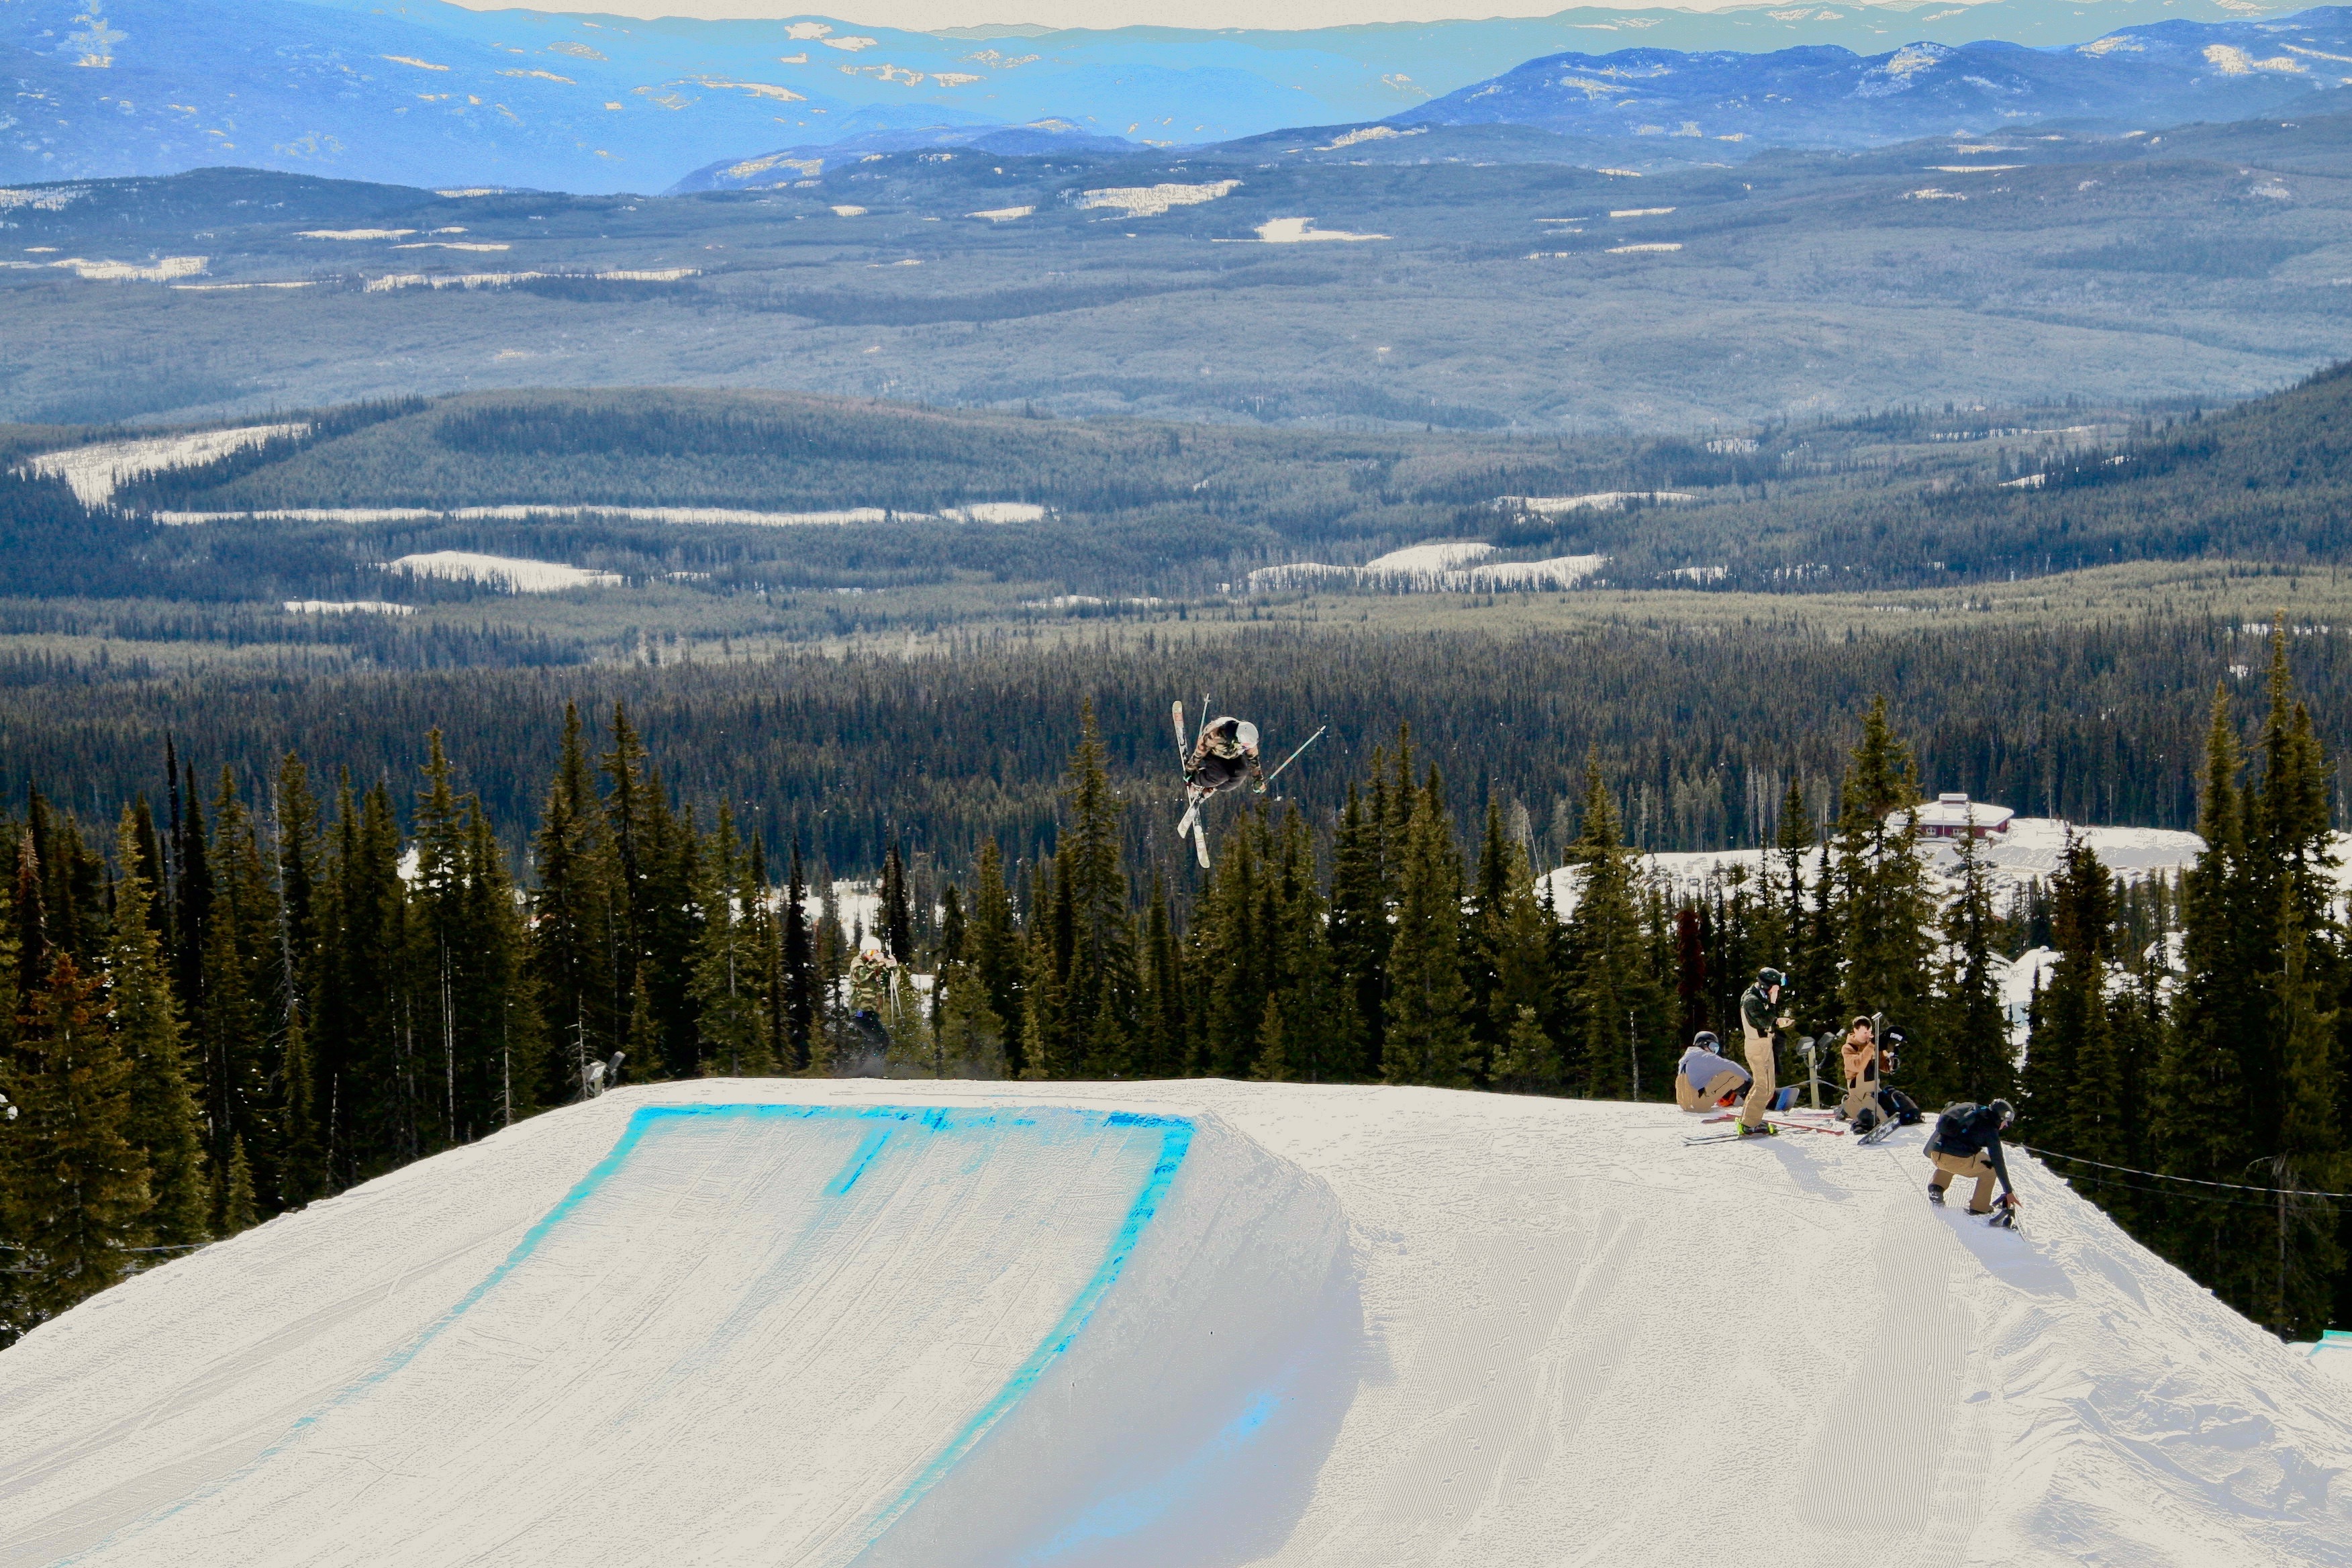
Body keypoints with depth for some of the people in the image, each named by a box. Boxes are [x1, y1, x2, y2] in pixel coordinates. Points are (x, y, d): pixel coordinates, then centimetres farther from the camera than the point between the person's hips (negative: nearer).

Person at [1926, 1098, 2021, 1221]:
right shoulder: (1990, 1129, 4)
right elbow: (1998, 1162, 2)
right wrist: (2009, 1192, 7)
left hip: (1936, 1155, 6)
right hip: (1960, 1161, -6)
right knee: (1991, 1166, 18)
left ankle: (1936, 1186, 22)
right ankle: (1980, 1206, 14)